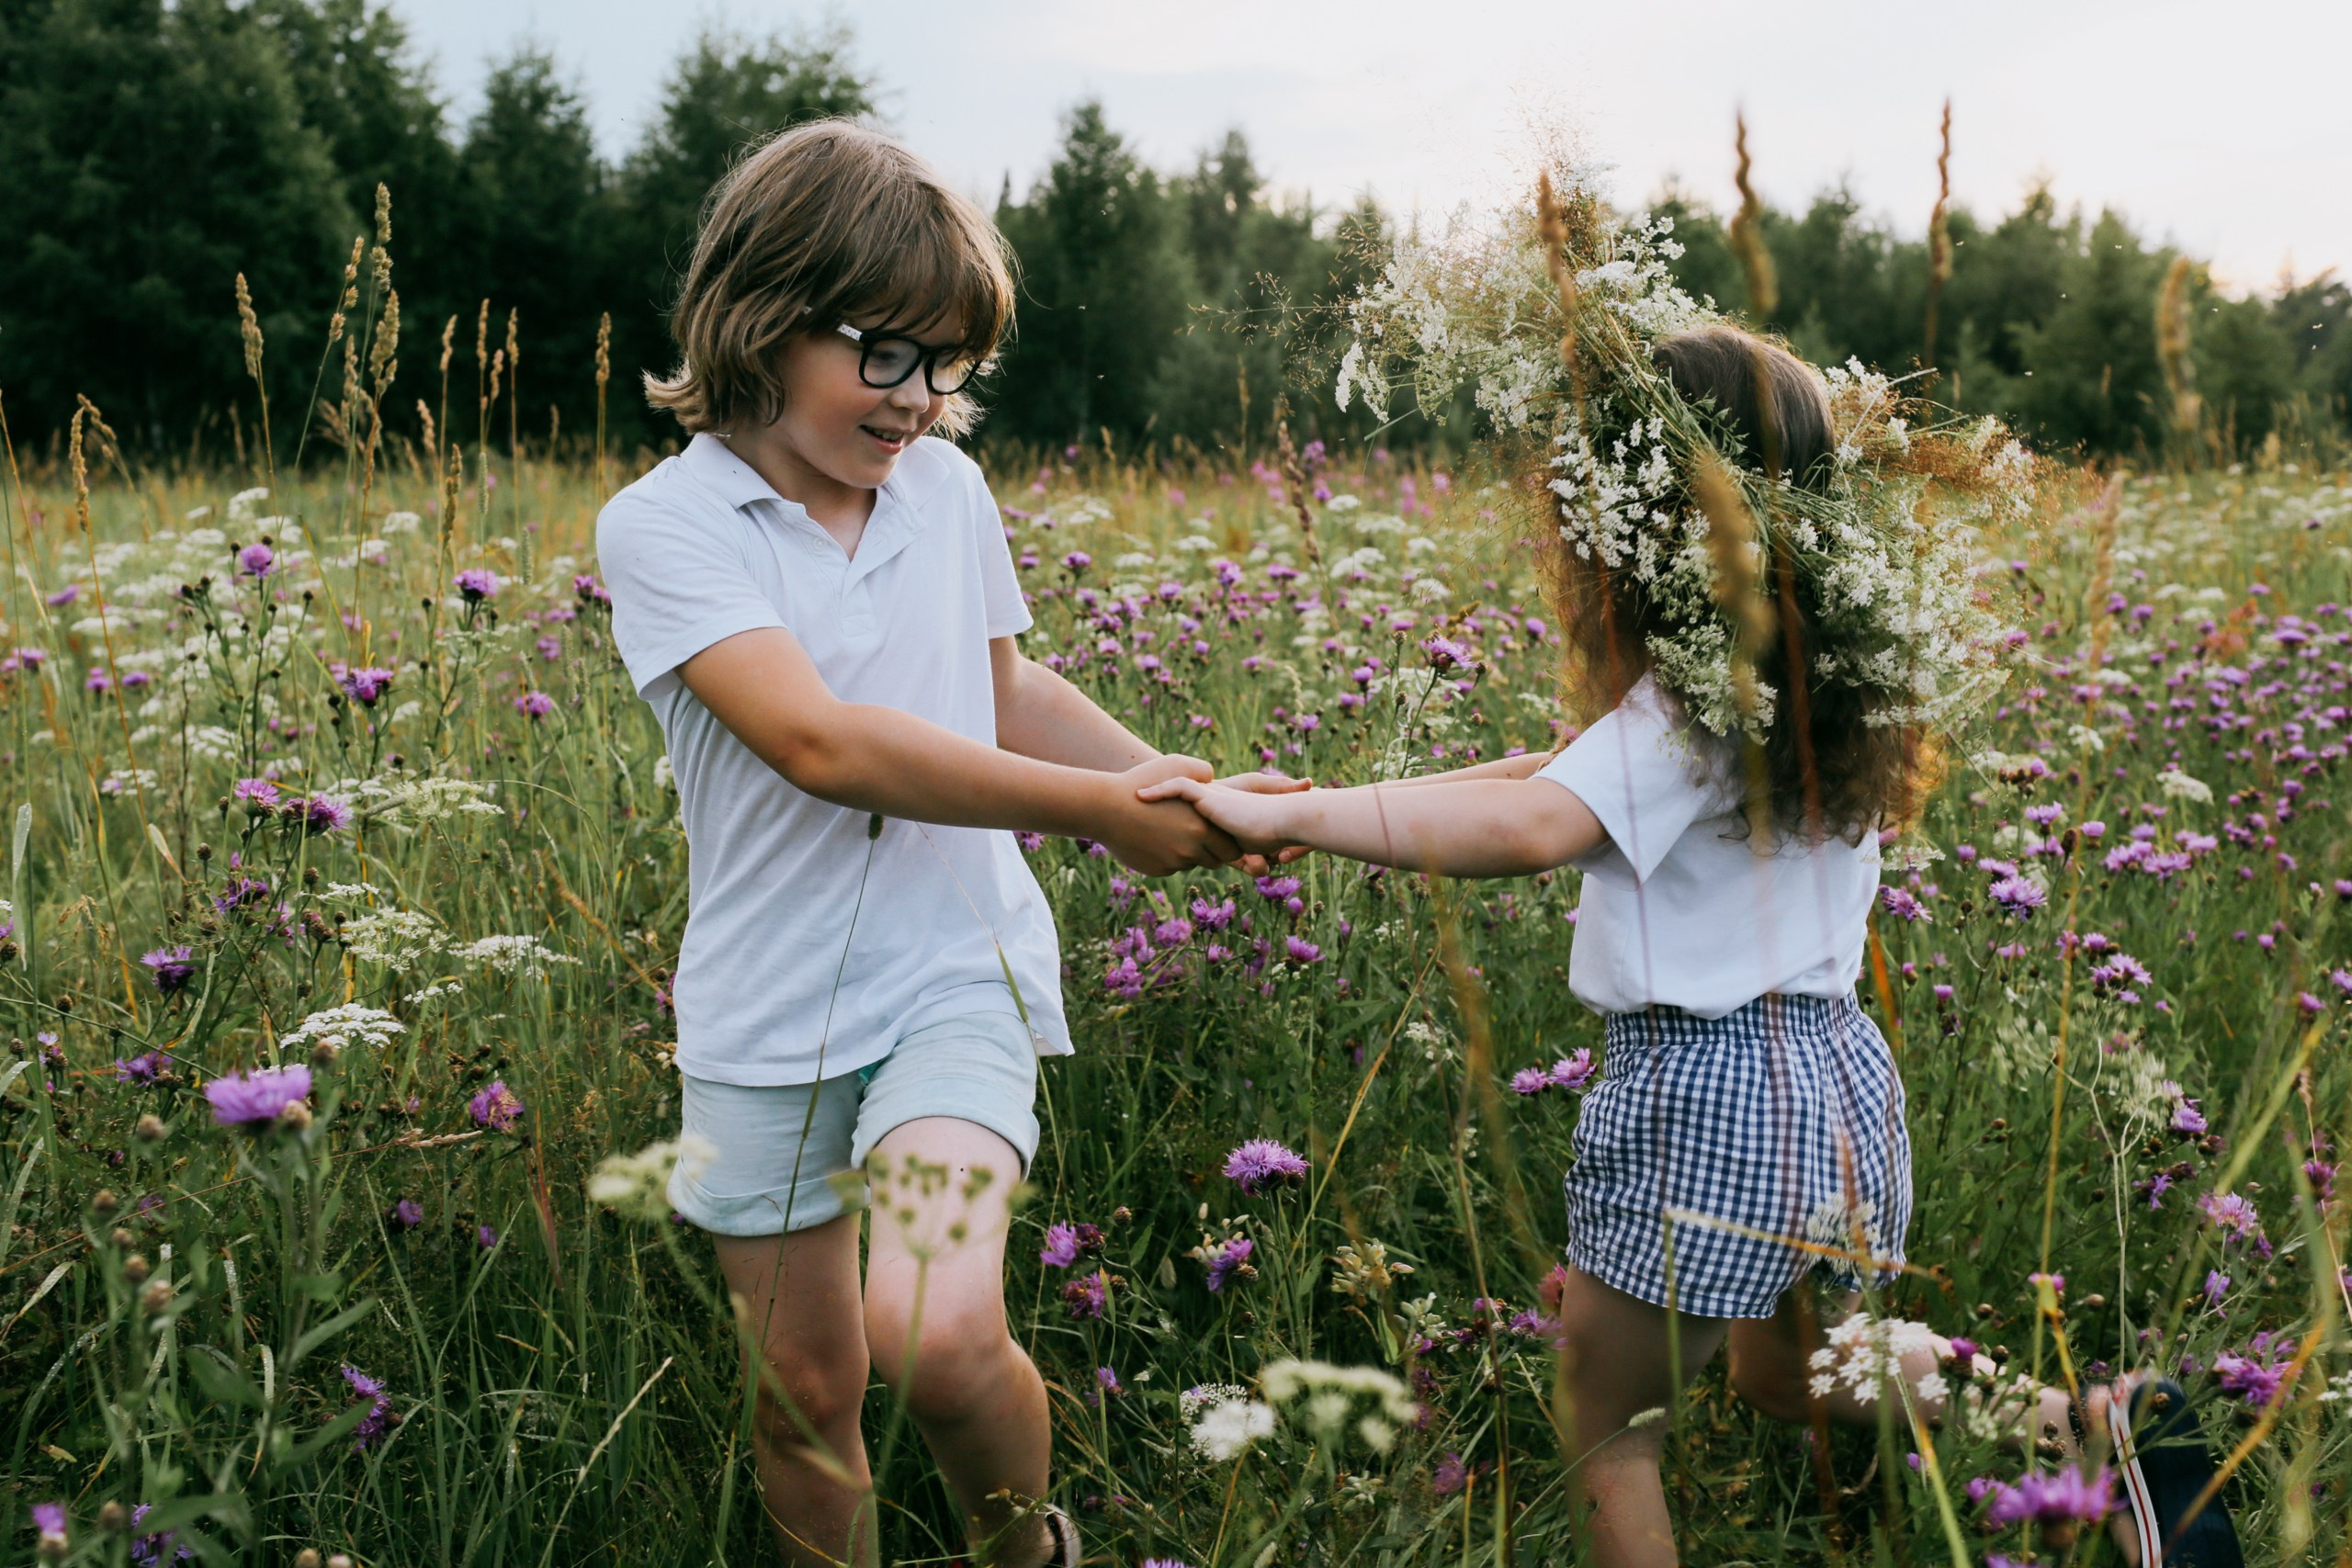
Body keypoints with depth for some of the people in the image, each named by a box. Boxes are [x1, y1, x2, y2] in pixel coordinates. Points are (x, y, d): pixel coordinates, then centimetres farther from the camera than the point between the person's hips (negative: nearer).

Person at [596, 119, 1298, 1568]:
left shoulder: (947, 489, 2)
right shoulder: (665, 526, -11)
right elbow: (821, 742, -24)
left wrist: (1186, 791, 7)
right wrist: (1095, 810, -23)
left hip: (955, 973, 1)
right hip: (767, 1014, -1)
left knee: (938, 1333, -21)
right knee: (808, 1381, 11)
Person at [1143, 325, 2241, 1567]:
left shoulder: (1697, 704, -21)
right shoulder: (1824, 682, 7)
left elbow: (1532, 827, -37)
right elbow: (1607, 778, 11)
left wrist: (1288, 816, -35)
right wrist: (1369, 802, 8)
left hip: (1710, 1093, -9)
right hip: (1836, 1073, 9)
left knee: (1605, 1431, 9)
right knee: (1779, 1373, 31)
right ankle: (2087, 1425, 17)